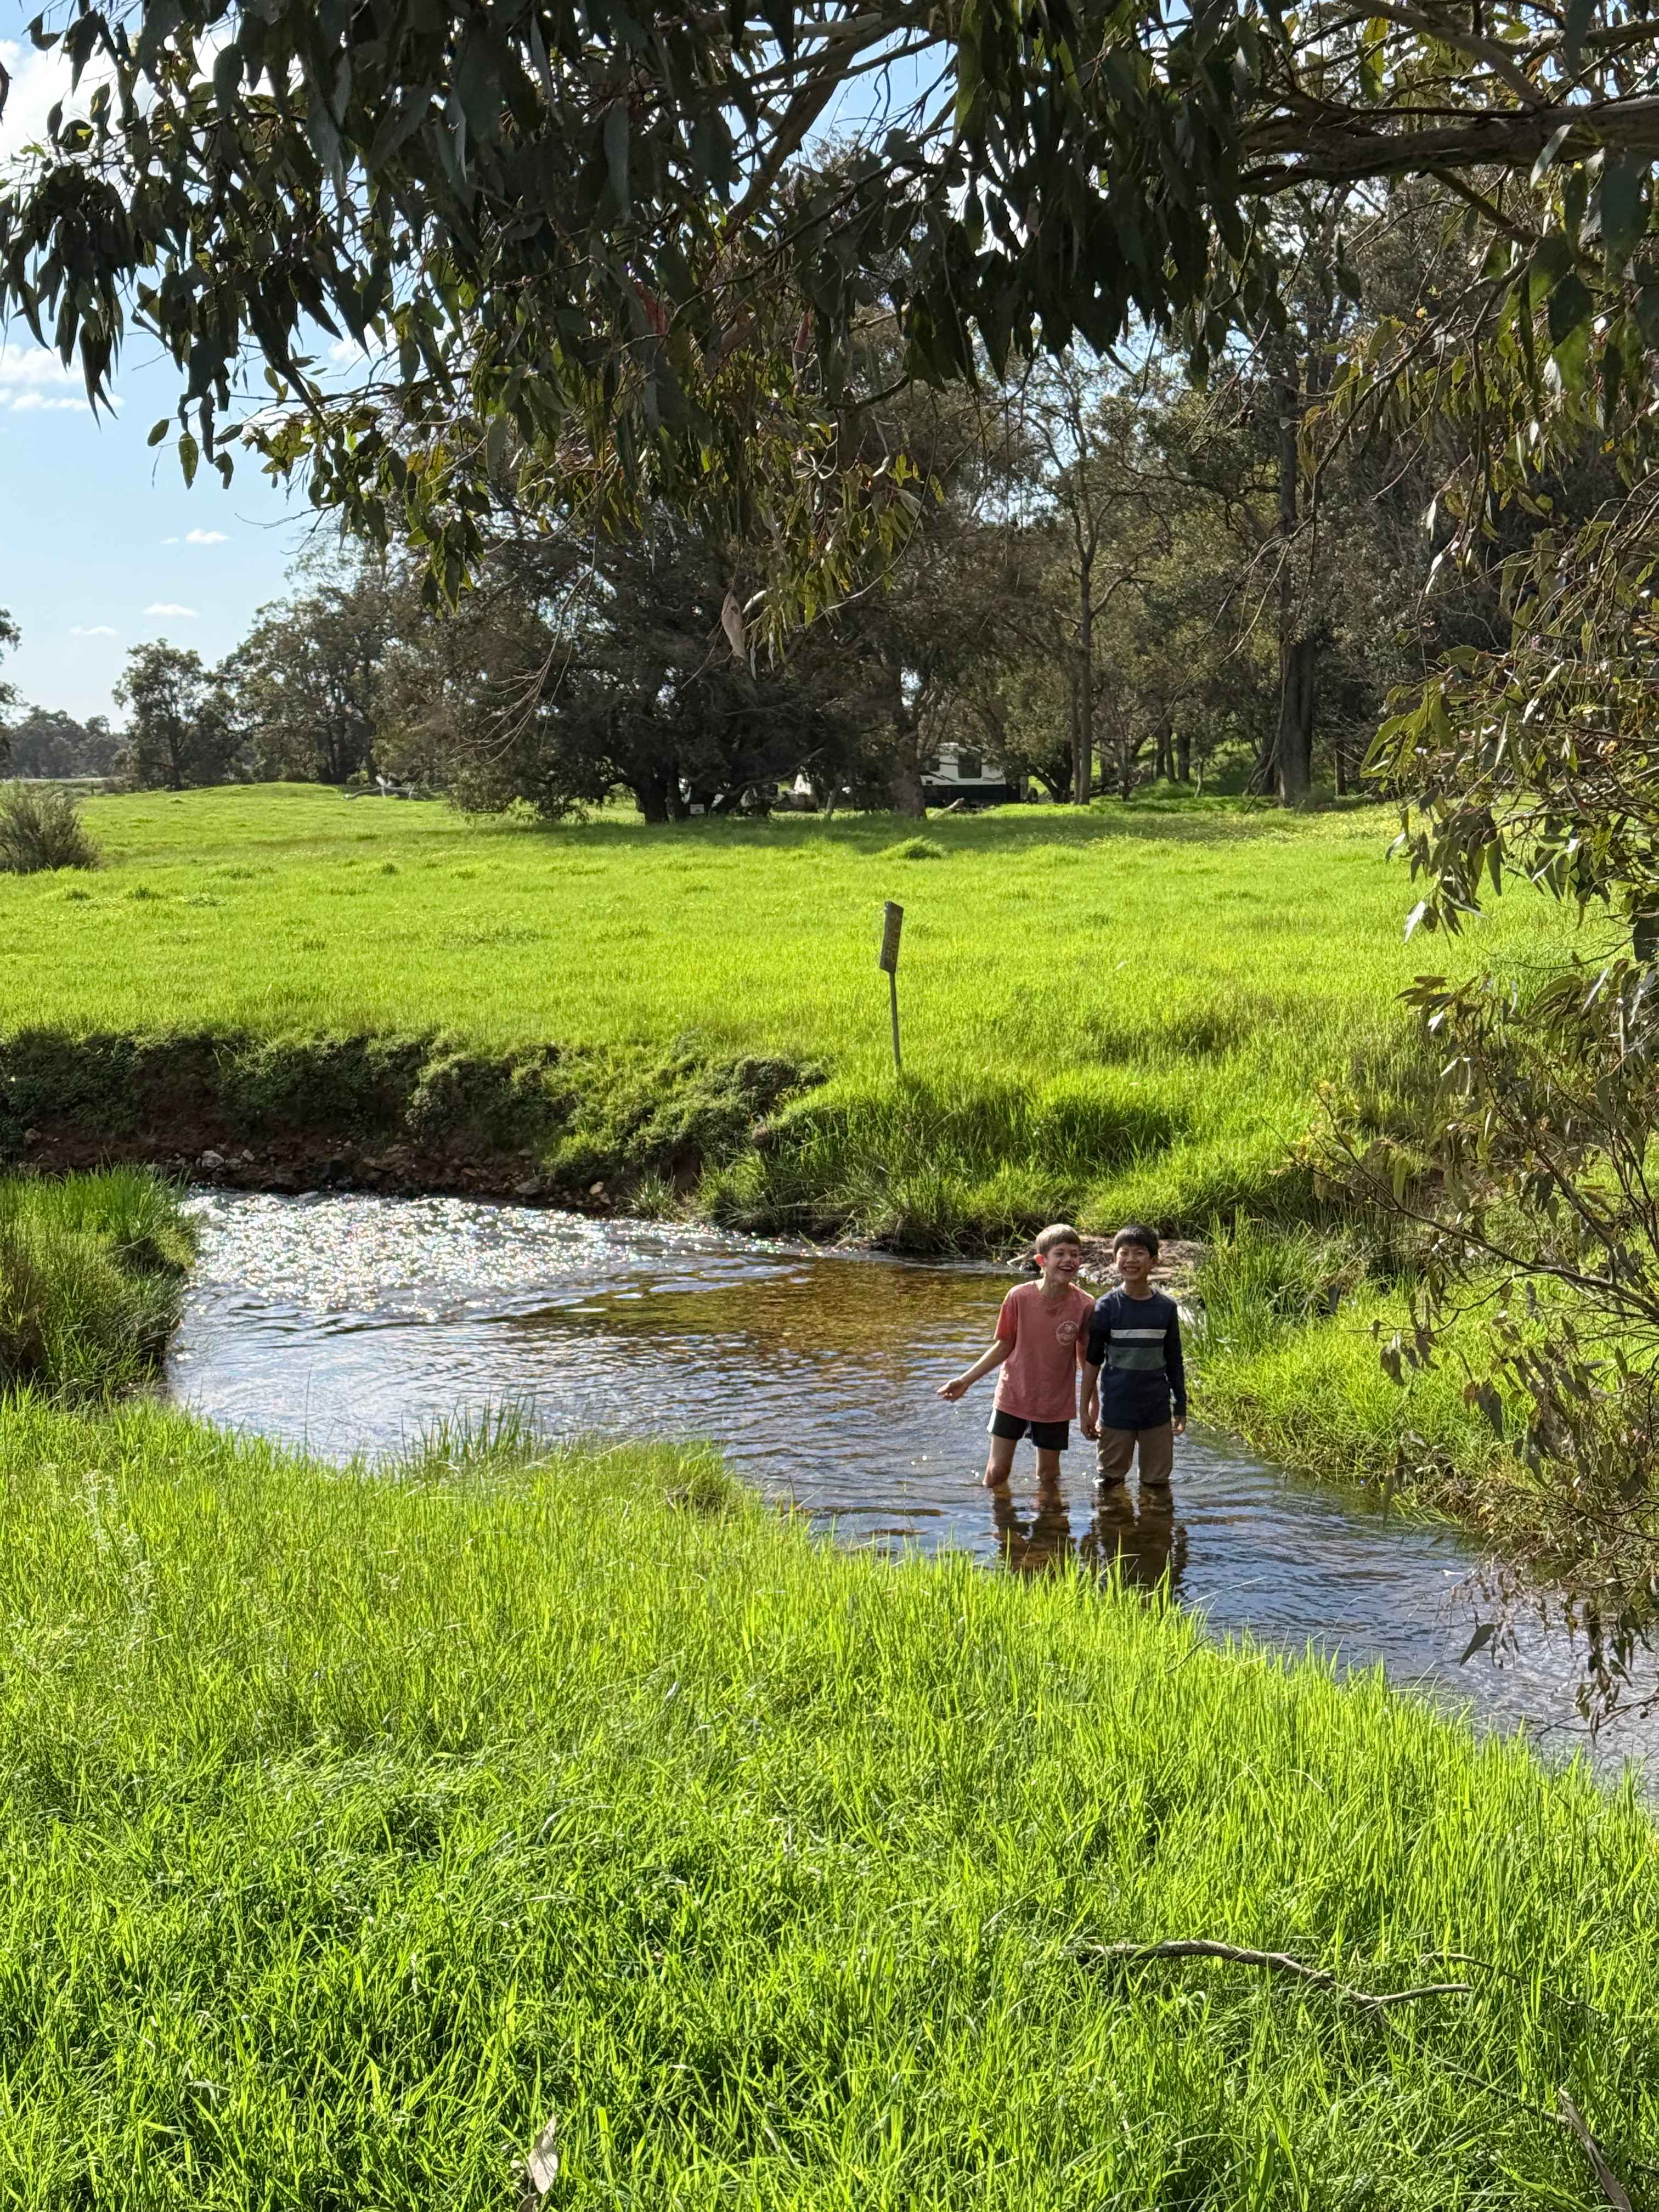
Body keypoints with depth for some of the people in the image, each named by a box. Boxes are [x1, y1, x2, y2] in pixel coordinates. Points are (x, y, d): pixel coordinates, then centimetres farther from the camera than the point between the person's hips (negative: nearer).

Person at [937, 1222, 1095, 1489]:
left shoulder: (1085, 1306, -14)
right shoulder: (1019, 1297, -15)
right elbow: (1004, 1347, -3)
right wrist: (966, 1380, -7)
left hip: (1055, 1404, 0)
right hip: (1013, 1396, 0)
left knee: (1048, 1475, 12)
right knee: (997, 1471, 4)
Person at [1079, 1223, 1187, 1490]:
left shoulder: (1167, 1307, -2)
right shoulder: (1106, 1307, -8)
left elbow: (1174, 1361, 7)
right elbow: (1092, 1360, -3)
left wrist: (1181, 1407, 9)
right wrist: (1086, 1410, -2)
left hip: (1157, 1410, 2)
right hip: (1115, 1410, -2)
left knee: (1157, 1482, 10)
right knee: (1110, 1481, 9)